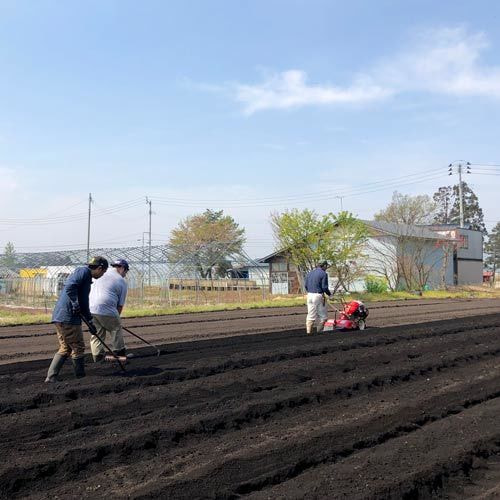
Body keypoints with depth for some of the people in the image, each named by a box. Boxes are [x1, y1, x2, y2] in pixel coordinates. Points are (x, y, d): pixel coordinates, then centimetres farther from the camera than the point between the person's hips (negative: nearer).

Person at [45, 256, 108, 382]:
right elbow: (70, 287, -25)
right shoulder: (82, 271, -7)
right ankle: (81, 377, 12)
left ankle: (51, 377, 14)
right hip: (68, 317, -10)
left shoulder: (87, 277, 22)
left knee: (65, 349, 16)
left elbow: (84, 302, 28)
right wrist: (75, 304, -22)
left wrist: (90, 321, 30)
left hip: (59, 316, 10)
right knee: (78, 348, 1)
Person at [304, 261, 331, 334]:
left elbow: (306, 286, 13)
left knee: (310, 315, 9)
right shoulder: (323, 274, -7)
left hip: (310, 295, 6)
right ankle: (319, 331, 5)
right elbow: (324, 287, -12)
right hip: (318, 296, -6)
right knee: (322, 315, 5)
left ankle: (308, 331, 4)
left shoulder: (309, 273, 12)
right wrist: (329, 294, 5)